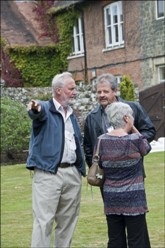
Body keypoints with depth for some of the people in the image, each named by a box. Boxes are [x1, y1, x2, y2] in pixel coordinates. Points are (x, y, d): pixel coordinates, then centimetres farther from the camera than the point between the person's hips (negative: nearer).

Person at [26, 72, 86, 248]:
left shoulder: (71, 114, 19)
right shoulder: (45, 109, -3)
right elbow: (39, 112, -27)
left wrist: (81, 166, 15)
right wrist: (35, 109, -51)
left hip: (73, 173, 7)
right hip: (48, 172, -7)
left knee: (68, 221, 11)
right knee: (44, 221, -9)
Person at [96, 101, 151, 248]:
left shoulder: (102, 141, -2)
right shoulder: (135, 140, -12)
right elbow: (146, 148, 9)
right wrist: (133, 129, 12)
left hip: (111, 198, 4)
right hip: (133, 198, -4)